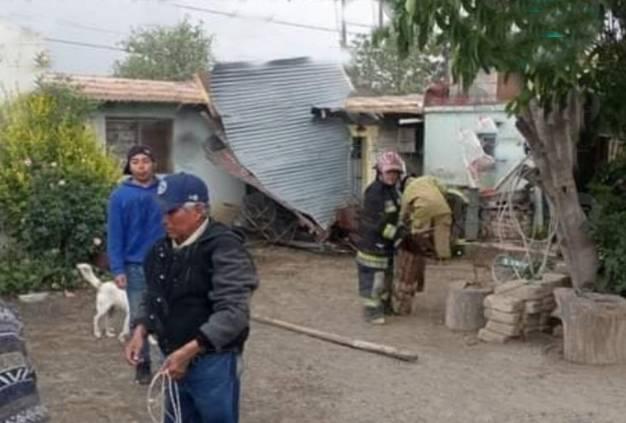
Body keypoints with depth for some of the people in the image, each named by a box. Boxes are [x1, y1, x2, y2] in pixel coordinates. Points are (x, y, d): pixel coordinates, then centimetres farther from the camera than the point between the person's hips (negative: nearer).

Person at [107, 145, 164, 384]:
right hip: (135, 266, 0)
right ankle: (143, 364, 23)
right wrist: (117, 269, -8)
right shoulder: (120, 196, -4)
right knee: (139, 318, 9)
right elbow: (114, 236, -4)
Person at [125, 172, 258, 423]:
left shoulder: (224, 248, -20)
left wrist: (189, 351, -29)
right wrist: (141, 331, 0)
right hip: (176, 360, 8)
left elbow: (233, 313, -26)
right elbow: (152, 296, 18)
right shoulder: (165, 248, 6)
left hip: (212, 363, -7)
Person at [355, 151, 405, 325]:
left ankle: (384, 304, 33)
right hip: (372, 241, -10)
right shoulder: (374, 192, -22)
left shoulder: (392, 190, 9)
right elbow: (378, 223, -25)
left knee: (387, 274, 19)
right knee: (372, 276, -5)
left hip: (386, 241, 10)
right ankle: (372, 310, 3)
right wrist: (397, 234, -26)